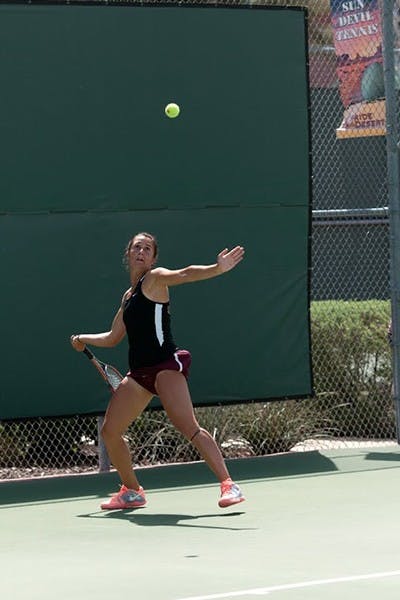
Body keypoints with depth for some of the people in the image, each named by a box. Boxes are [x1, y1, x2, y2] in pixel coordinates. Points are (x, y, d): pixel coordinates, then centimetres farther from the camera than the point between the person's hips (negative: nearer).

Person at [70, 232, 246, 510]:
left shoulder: (155, 279, -1)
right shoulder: (128, 297, 21)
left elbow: (185, 274, -22)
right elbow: (112, 338, 34)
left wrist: (217, 268, -38)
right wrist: (83, 339, 27)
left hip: (166, 364, -8)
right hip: (139, 372, 8)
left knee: (188, 426, -23)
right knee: (110, 431, 9)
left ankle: (229, 485, -26)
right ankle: (131, 492, 26)